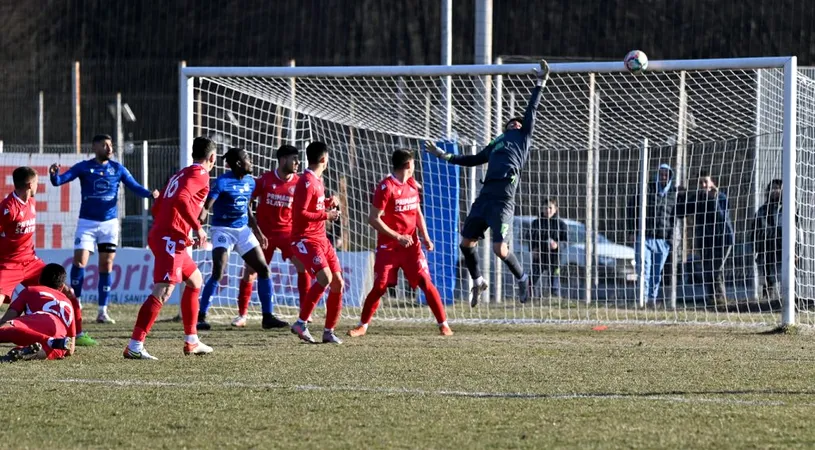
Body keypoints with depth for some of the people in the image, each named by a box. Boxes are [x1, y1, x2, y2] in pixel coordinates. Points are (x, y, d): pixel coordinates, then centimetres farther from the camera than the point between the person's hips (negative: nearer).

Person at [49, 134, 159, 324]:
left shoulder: (117, 169, 5)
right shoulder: (84, 167, -1)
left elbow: (135, 187, 2)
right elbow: (60, 180, -7)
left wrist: (150, 193, -18)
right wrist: (54, 174, -30)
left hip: (109, 222, 2)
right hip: (87, 222, -2)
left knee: (106, 266, 1)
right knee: (79, 262, -12)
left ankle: (103, 311, 6)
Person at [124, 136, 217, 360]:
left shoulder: (181, 174, 22)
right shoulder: (200, 174, -5)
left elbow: (157, 207, 23)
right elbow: (181, 199, -23)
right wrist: (198, 228, -18)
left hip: (160, 235, 10)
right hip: (170, 238, -10)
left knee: (195, 280, 25)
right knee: (163, 291, -17)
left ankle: (192, 342, 29)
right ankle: (134, 346, -26)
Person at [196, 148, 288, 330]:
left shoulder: (250, 182, 6)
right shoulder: (222, 182, -15)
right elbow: (206, 207, -21)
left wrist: (257, 232, 20)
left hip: (243, 230, 7)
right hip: (223, 230, -7)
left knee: (263, 270, 4)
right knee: (218, 273, -20)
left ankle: (268, 317, 12)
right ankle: (200, 317, -13)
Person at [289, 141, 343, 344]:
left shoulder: (318, 180, 14)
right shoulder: (307, 182, -15)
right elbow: (301, 213, -21)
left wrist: (328, 203, 9)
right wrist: (326, 215, -16)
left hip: (321, 239, 9)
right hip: (305, 239, -9)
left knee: (338, 282, 4)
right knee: (325, 277, -25)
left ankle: (329, 331, 11)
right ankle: (301, 323, -18)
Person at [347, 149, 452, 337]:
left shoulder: (412, 184, 8)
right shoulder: (385, 187, -13)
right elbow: (374, 219, -15)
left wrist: (425, 236, 4)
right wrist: (398, 237, -17)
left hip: (411, 245, 4)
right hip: (388, 247, -4)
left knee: (426, 282, -5)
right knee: (379, 287, -6)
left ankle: (443, 324, -1)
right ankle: (363, 325, 10)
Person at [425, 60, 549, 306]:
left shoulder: (523, 137, 17)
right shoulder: (495, 144, 30)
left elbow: (532, 109, 13)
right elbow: (473, 160, 39)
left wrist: (540, 83, 11)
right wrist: (445, 156, 38)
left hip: (503, 199, -7)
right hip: (485, 194, 7)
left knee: (499, 249, -14)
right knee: (466, 242, 6)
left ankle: (522, 278, 11)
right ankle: (478, 281, 28)